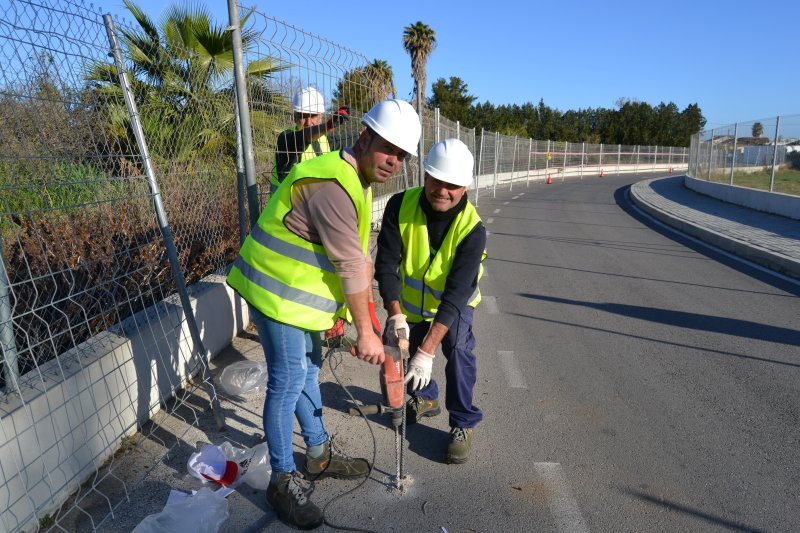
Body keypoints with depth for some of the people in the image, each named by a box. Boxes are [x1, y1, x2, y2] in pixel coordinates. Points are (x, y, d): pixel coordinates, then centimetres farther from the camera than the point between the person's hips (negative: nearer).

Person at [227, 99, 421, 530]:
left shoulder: (356, 180, 9)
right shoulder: (331, 184, -26)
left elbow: (359, 256, 10)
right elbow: (350, 266, -24)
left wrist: (367, 313, 11)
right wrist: (365, 332, -17)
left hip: (298, 293, 10)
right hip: (277, 294, -10)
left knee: (308, 370, 19)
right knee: (287, 383, -1)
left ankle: (320, 455, 37)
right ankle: (283, 481, 18)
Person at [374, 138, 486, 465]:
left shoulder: (472, 229, -32)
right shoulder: (401, 206, -26)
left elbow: (455, 294, -37)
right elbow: (386, 264, -27)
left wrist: (427, 351, -42)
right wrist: (395, 315, -40)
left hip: (453, 305, -3)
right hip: (410, 302, 4)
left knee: (458, 349, -26)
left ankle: (464, 423, -4)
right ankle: (425, 398, 41)